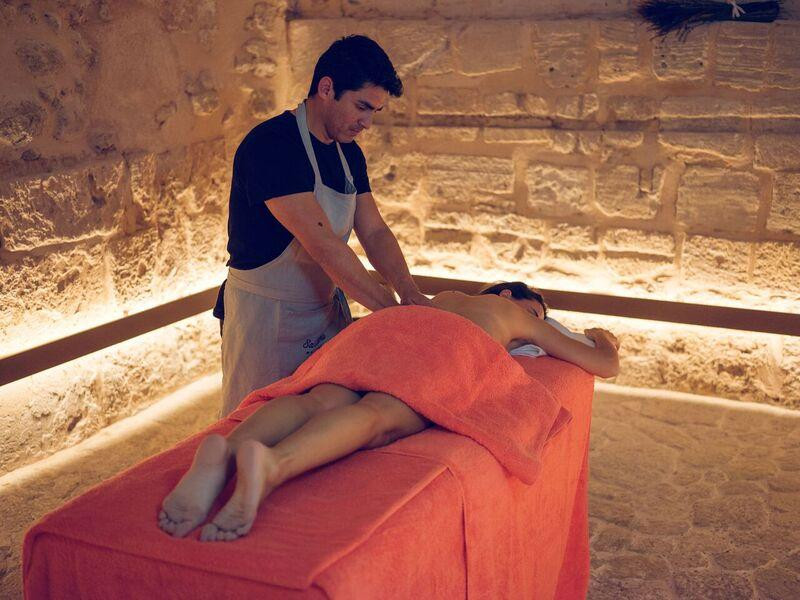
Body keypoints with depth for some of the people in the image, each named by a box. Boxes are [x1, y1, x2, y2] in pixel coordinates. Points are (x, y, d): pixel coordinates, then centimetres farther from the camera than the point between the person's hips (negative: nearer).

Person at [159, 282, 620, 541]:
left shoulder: (450, 297, 46)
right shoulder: (512, 312, 36)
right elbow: (605, 366, 38)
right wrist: (604, 342, 64)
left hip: (385, 325, 5)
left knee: (321, 400, -22)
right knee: (375, 414, -31)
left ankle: (224, 453, -53)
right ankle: (271, 464, -62)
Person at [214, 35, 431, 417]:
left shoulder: (349, 154, 6)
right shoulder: (271, 144, -21)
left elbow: (374, 231, 4)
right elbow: (322, 244, -27)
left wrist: (408, 292, -14)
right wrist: (390, 308, -26)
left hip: (328, 310, 8)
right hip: (263, 317, -7)